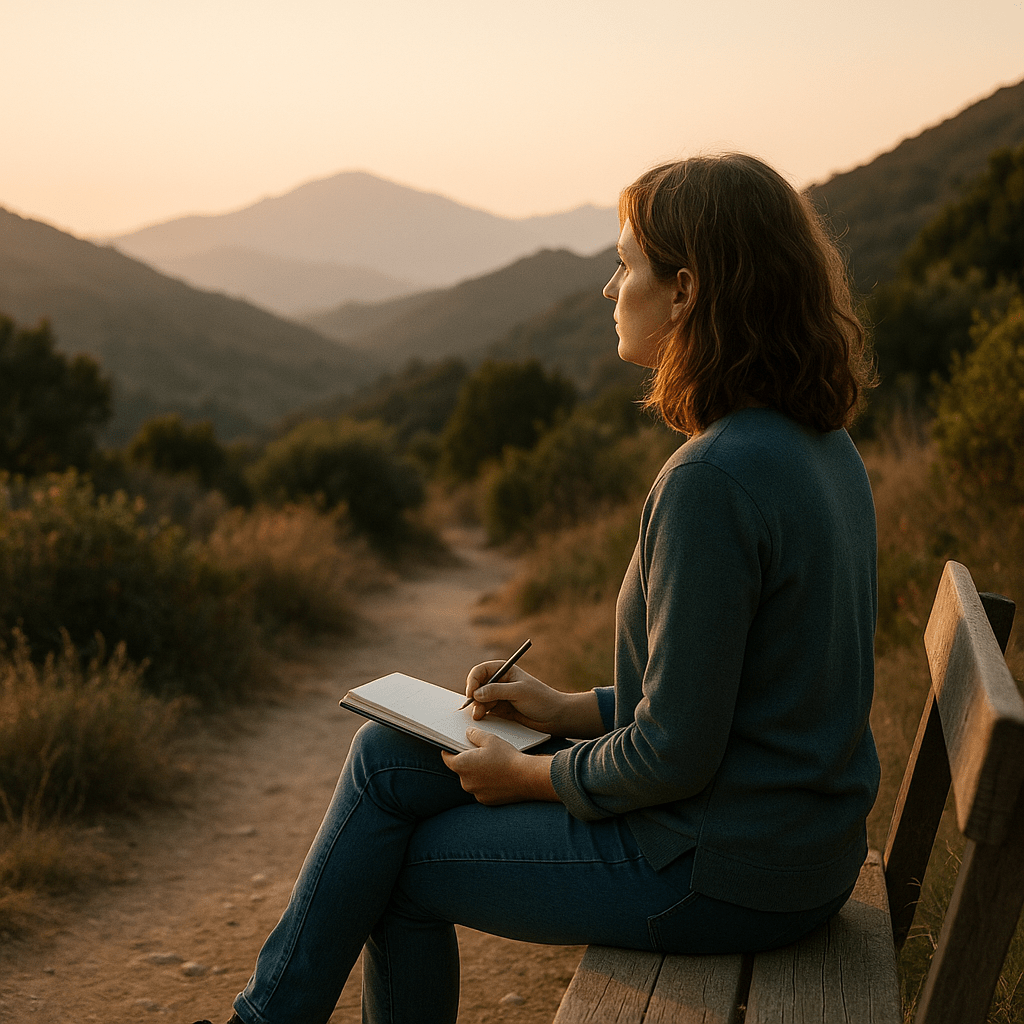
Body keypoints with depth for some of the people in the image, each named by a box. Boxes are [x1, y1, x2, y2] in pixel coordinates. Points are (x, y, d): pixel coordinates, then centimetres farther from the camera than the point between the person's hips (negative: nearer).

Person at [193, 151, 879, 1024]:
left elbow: (675, 755, -24)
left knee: (396, 861, 6)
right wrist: (569, 709, 8)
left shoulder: (713, 479, -26)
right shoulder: (821, 448, 5)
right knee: (390, 756, 12)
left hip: (721, 876, -9)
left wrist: (531, 774, -6)